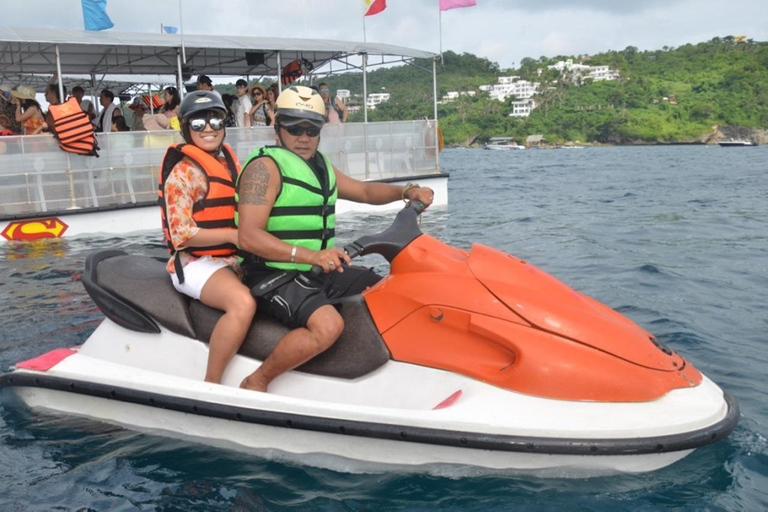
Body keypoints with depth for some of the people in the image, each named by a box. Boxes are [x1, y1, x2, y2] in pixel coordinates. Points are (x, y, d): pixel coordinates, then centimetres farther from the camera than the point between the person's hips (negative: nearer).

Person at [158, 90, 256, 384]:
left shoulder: (228, 161, 12)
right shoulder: (182, 173, -12)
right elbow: (183, 235, -17)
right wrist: (233, 235, -22)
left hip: (232, 258, 9)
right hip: (196, 263, -8)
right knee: (243, 302, -34)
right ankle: (211, 384, -21)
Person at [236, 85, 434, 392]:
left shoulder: (320, 166, 16)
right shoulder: (265, 166, -12)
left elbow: (364, 191, 25)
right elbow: (248, 236, -21)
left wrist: (407, 191, 6)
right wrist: (310, 255, -32)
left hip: (319, 271, 9)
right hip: (273, 275, -9)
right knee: (328, 325, -32)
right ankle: (254, 383, -13)